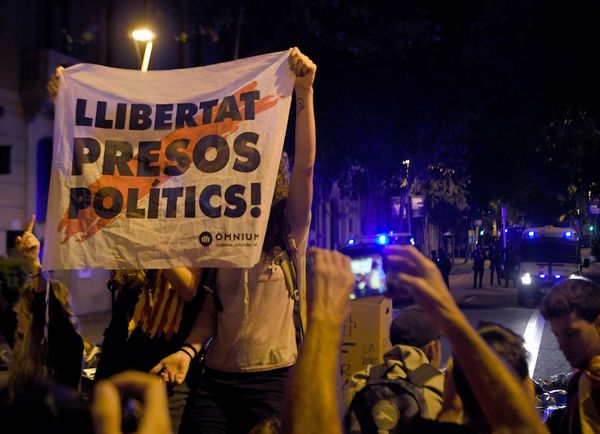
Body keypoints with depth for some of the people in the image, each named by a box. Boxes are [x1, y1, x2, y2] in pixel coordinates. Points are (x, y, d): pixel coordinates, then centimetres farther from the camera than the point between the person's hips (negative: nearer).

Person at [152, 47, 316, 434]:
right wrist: (188, 351, -5)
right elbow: (213, 307, 11)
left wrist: (304, 93, -20)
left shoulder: (292, 229, 1)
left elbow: (304, 166, -14)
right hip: (216, 377, 3)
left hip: (273, 377, -3)